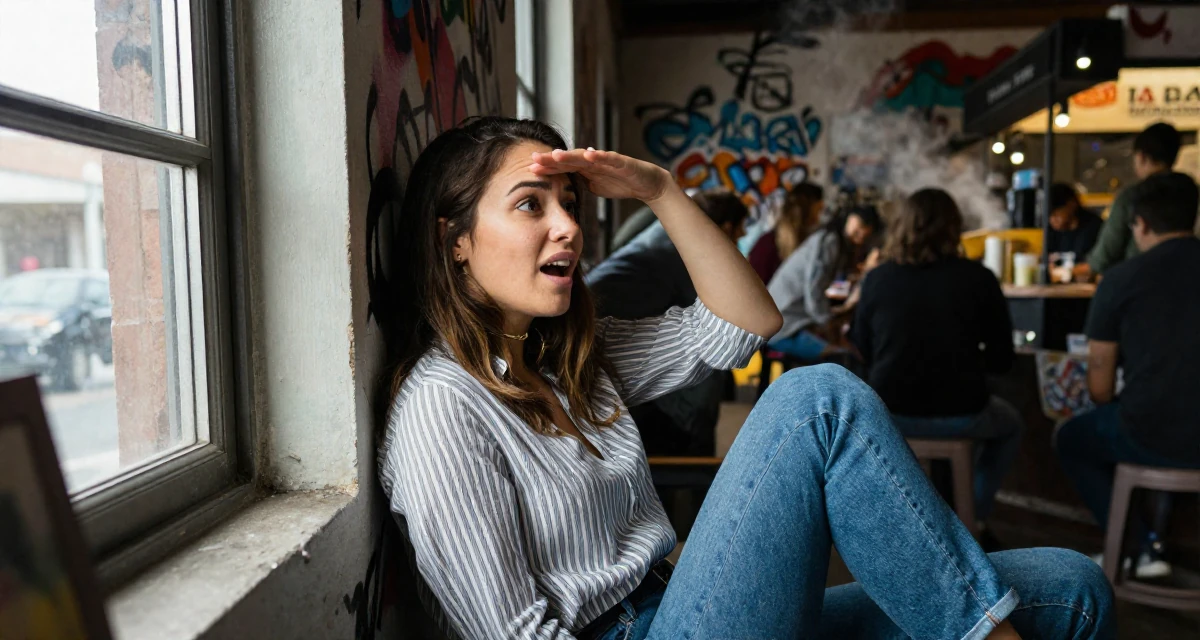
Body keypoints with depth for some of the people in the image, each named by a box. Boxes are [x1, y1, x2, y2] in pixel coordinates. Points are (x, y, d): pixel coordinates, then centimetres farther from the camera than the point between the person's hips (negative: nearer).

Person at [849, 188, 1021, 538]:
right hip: (960, 415, -1)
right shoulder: (978, 278, -7)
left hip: (889, 415, 1)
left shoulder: (877, 278, -4)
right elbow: (1001, 359, 0)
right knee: (1010, 424, 33)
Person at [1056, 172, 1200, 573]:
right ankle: (1156, 534, 37)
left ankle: (1137, 548, 16)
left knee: (1070, 439, 26)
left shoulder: (1122, 278, -6)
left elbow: (1100, 389, -2)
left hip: (1155, 439, -5)